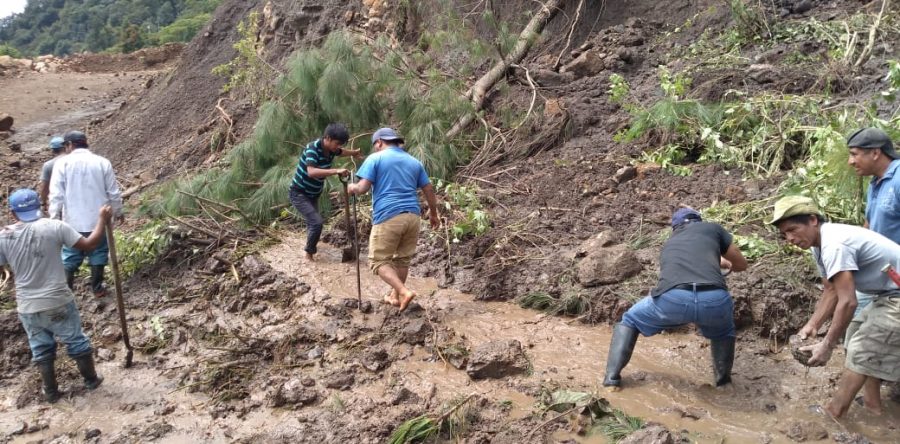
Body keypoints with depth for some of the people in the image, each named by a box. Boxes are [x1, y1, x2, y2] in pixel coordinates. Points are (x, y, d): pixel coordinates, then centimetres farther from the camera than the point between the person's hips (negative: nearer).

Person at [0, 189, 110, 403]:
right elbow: (89, 244, -12)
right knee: (77, 342, 18)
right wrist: (102, 219, 0)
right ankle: (91, 380, 33)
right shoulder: (54, 227, -15)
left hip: (27, 308, 3)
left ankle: (50, 392, 33)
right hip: (58, 303, -2)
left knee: (41, 350, 21)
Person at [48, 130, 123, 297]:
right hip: (99, 219, 1)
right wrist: (118, 212, 15)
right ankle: (97, 288, 17)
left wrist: (54, 217, 0)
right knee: (98, 254, 12)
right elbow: (113, 193, 1)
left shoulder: (62, 163, -6)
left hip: (73, 221, 0)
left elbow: (56, 195, -8)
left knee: (69, 256, 12)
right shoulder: (102, 162, -2)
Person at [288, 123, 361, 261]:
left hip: (313, 194, 8)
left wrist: (354, 152, 37)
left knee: (313, 222, 21)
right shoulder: (312, 148, -29)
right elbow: (311, 172, -45)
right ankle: (310, 253, 2)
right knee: (317, 222, -17)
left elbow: (341, 152, 21)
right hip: (299, 193, -8)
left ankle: (311, 247, 44)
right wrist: (336, 171, -51)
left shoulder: (331, 149, -6)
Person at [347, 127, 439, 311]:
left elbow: (363, 188, -8)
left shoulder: (375, 159, 0)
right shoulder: (414, 161, 15)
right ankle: (395, 295, 29)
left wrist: (352, 188, 14)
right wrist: (433, 213, 28)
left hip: (388, 217, -5)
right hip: (412, 215, 6)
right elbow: (429, 190, 17)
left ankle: (404, 292, -13)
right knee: (403, 258, 19)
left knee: (379, 261, 3)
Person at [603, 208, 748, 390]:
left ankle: (612, 378, 20)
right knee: (723, 333, 37)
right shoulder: (712, 228, 30)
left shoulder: (669, 244, 37)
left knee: (629, 321, 29)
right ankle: (723, 383, 37)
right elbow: (741, 265, 40)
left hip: (672, 298, 1)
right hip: (714, 298, 0)